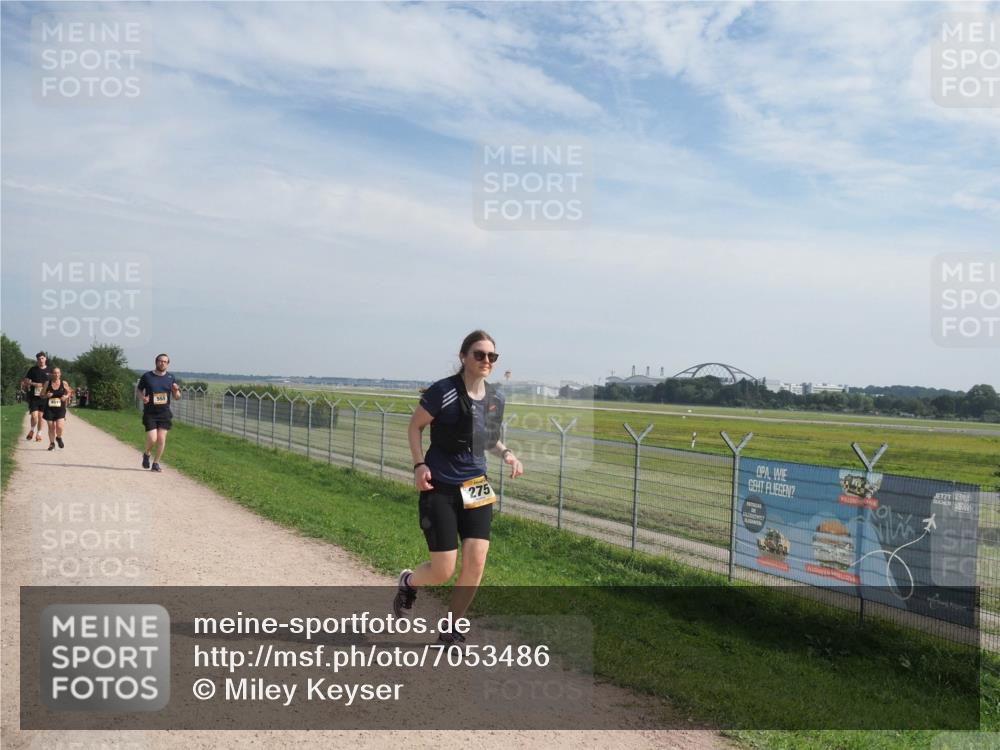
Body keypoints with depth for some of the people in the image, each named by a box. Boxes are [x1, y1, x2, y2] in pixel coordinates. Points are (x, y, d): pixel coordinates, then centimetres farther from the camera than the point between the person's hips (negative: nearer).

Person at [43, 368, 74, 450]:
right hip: (49, 409, 1)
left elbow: (70, 392, 13)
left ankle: (59, 438, 19)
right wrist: (46, 395, -13)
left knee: (59, 426, -14)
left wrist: (67, 396, -8)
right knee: (51, 427, 5)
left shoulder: (64, 384, 0)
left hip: (60, 409, -1)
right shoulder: (47, 384, 0)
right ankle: (52, 443, 25)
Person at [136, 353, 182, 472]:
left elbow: (177, 397, 11)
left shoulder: (171, 378, 6)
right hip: (149, 413, -2)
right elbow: (138, 390, 11)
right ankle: (146, 454, 22)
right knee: (152, 439, -11)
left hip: (164, 413, 2)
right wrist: (142, 397, -10)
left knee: (161, 439, -4)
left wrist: (176, 390, -12)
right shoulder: (147, 376, 0)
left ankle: (156, 463, 12)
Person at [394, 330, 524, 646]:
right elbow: (415, 426, -3)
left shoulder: (496, 398, 4)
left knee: (475, 563, -3)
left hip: (476, 487, 5)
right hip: (440, 488, -5)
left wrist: (506, 453, 0)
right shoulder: (443, 392, -15)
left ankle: (451, 629, 19)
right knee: (444, 571, -4)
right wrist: (419, 465, -14)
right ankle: (408, 581, 33)